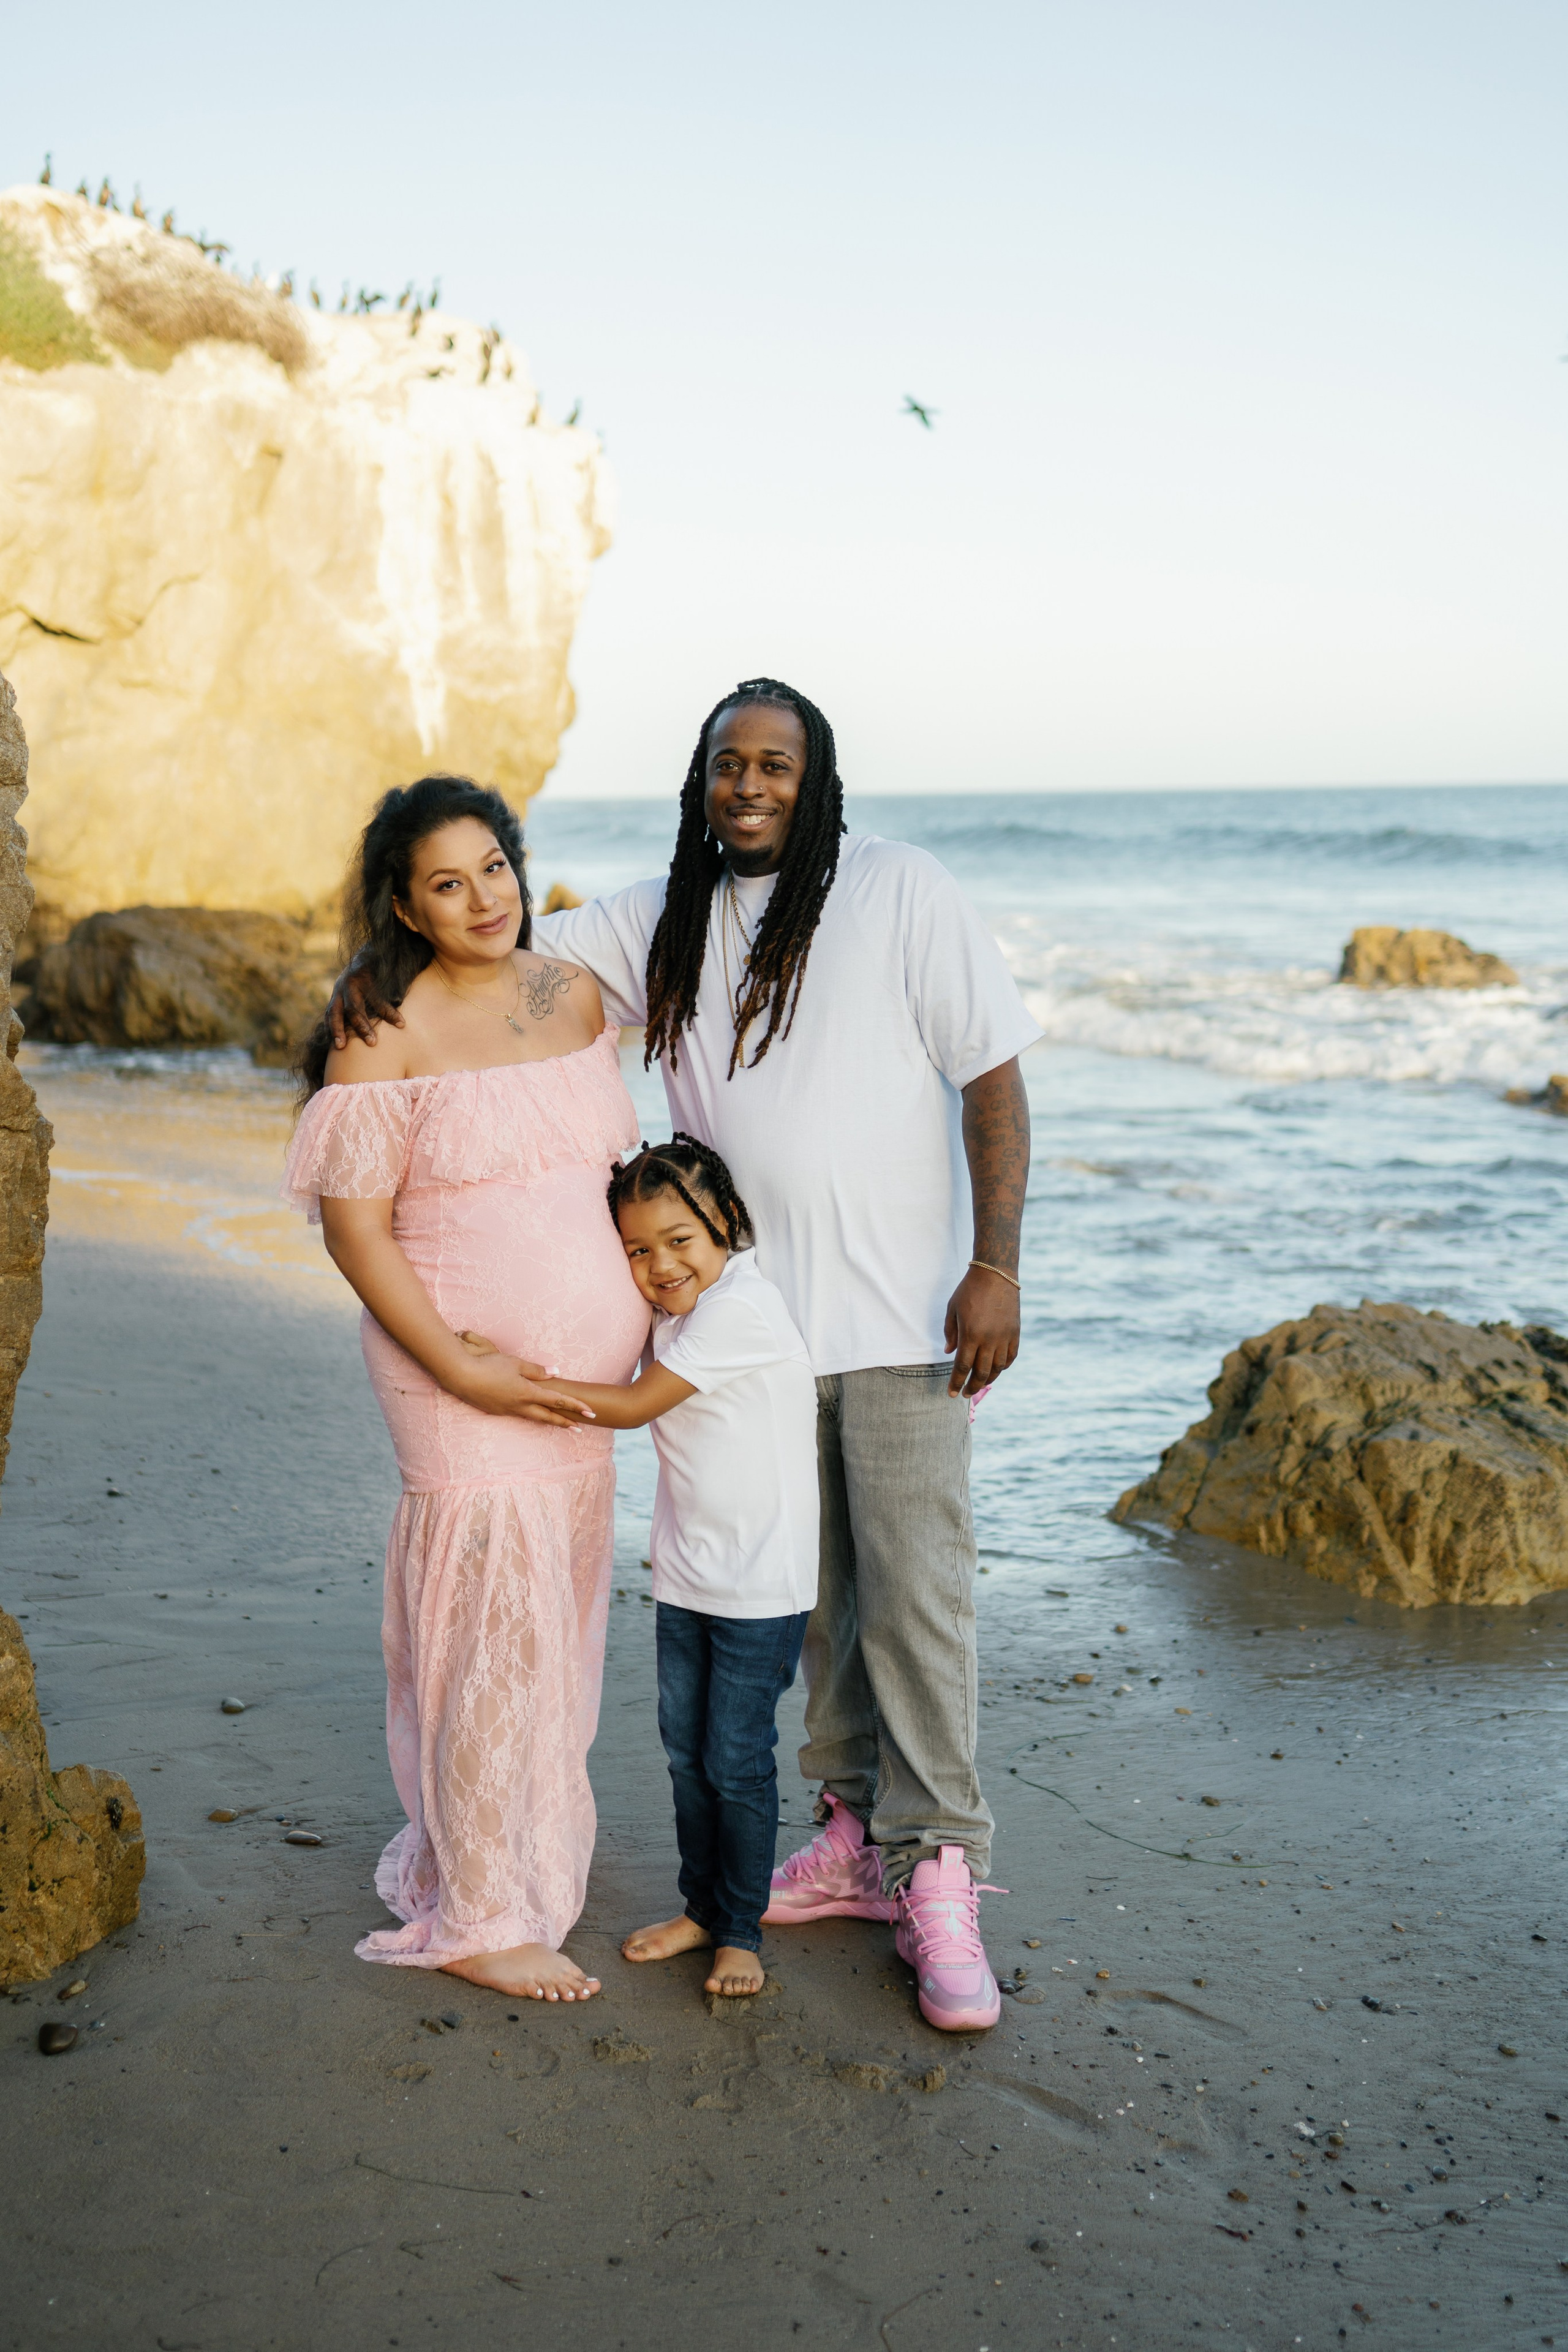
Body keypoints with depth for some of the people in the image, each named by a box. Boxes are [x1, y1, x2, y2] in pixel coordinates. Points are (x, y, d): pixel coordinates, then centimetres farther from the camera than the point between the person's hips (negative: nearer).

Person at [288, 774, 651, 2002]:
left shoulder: (577, 994, 6)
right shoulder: (386, 1033, -12)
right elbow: (354, 1224, -13)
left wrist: (655, 1289, 11)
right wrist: (461, 1369, -18)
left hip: (586, 1368, 6)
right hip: (468, 1371, -6)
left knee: (563, 1612, 15)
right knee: (500, 1624, -5)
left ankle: (529, 1842, 35)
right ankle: (480, 1915, 9)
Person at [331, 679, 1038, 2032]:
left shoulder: (901, 894, -6)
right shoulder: (663, 923, 8)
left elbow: (995, 1077, -7)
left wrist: (996, 1266, -14)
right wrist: (377, 964, -11)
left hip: (899, 1313, -5)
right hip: (750, 1313, 5)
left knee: (915, 1586, -5)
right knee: (809, 1587, 12)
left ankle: (940, 1878, 4)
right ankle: (861, 1836, 26)